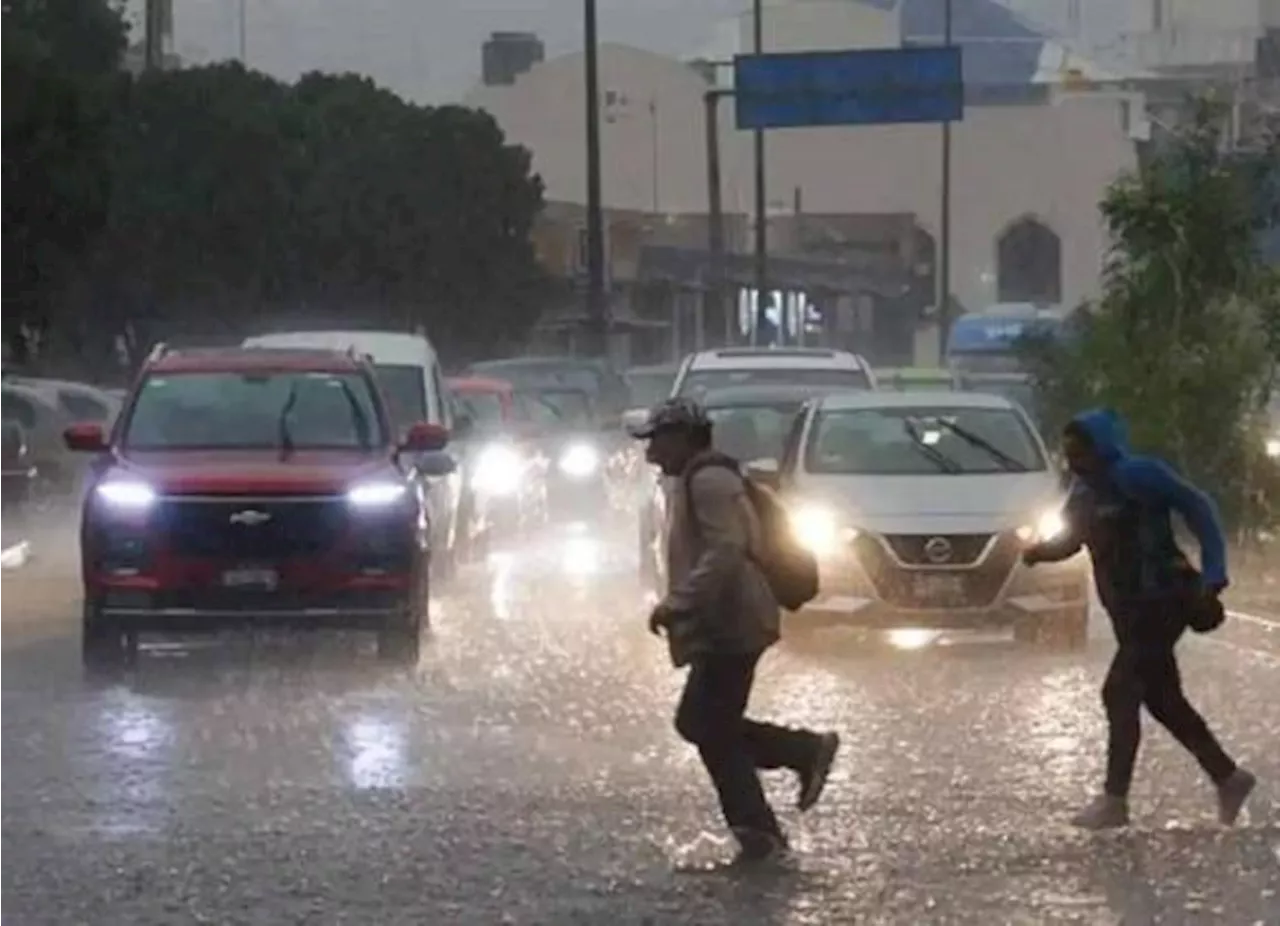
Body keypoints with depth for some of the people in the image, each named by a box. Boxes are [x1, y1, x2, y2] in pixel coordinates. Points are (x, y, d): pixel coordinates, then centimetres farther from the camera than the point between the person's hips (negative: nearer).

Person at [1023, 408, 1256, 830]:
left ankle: (1114, 800, -10)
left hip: (1162, 601, -9)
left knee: (1120, 692, -13)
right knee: (1163, 700, 12)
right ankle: (1228, 778, 25)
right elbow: (1070, 539, 17)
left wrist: (1212, 578, -20)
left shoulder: (1138, 476, -16)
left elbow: (1198, 508, -15)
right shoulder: (1085, 491, 9)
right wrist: (1041, 551, -7)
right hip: (1128, 609, 9)